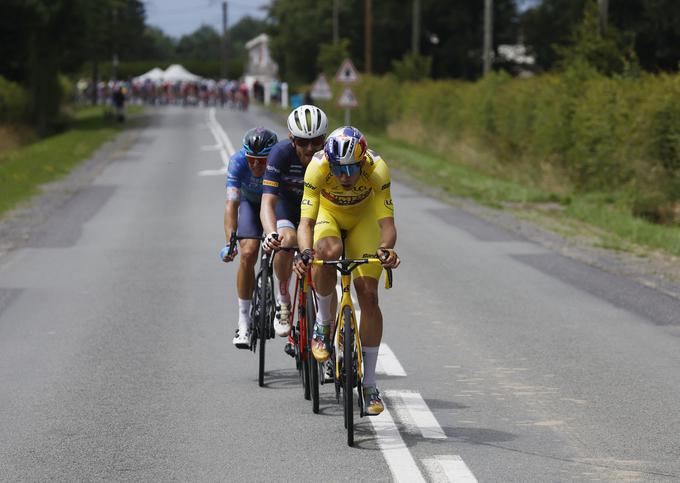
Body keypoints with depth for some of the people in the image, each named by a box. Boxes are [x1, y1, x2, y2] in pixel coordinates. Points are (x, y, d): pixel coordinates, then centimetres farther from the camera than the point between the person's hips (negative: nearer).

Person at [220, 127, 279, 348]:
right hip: (251, 203, 0)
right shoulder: (238, 162, -34)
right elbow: (231, 203, -40)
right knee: (248, 254, -17)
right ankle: (244, 322, -9)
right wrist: (230, 242, -53)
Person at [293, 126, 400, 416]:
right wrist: (305, 253, -57)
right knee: (328, 253, -36)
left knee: (368, 295, -10)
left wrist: (385, 248, -58)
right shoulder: (318, 167, -36)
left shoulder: (377, 169, -35)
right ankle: (323, 323, -9)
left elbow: (386, 221, -37)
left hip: (363, 215, 1)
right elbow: (306, 220, -39)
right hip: (327, 211, 0)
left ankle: (369, 384, 0)